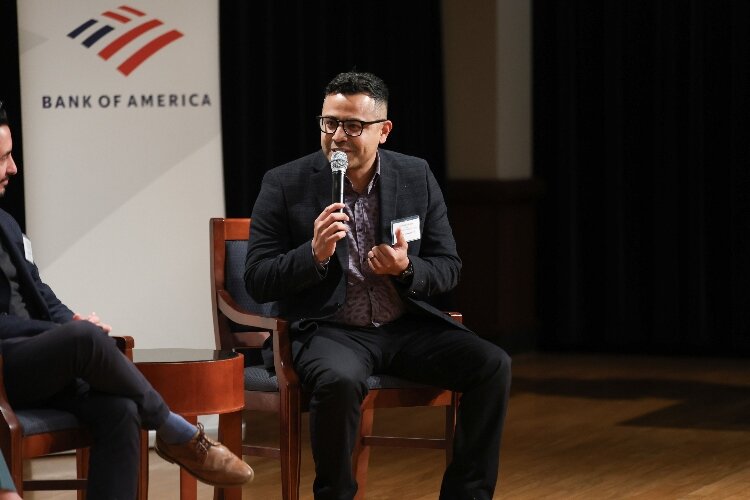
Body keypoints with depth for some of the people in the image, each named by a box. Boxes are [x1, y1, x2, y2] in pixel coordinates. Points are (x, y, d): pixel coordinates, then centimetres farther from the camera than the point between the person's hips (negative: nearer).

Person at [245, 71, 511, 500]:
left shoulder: (417, 177, 5)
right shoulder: (285, 185, -3)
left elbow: (449, 270, 7)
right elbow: (257, 282, -5)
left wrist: (406, 268, -16)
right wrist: (315, 254, -23)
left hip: (406, 326, 4)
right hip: (328, 331, -3)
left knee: (492, 365, -19)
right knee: (340, 380, -37)